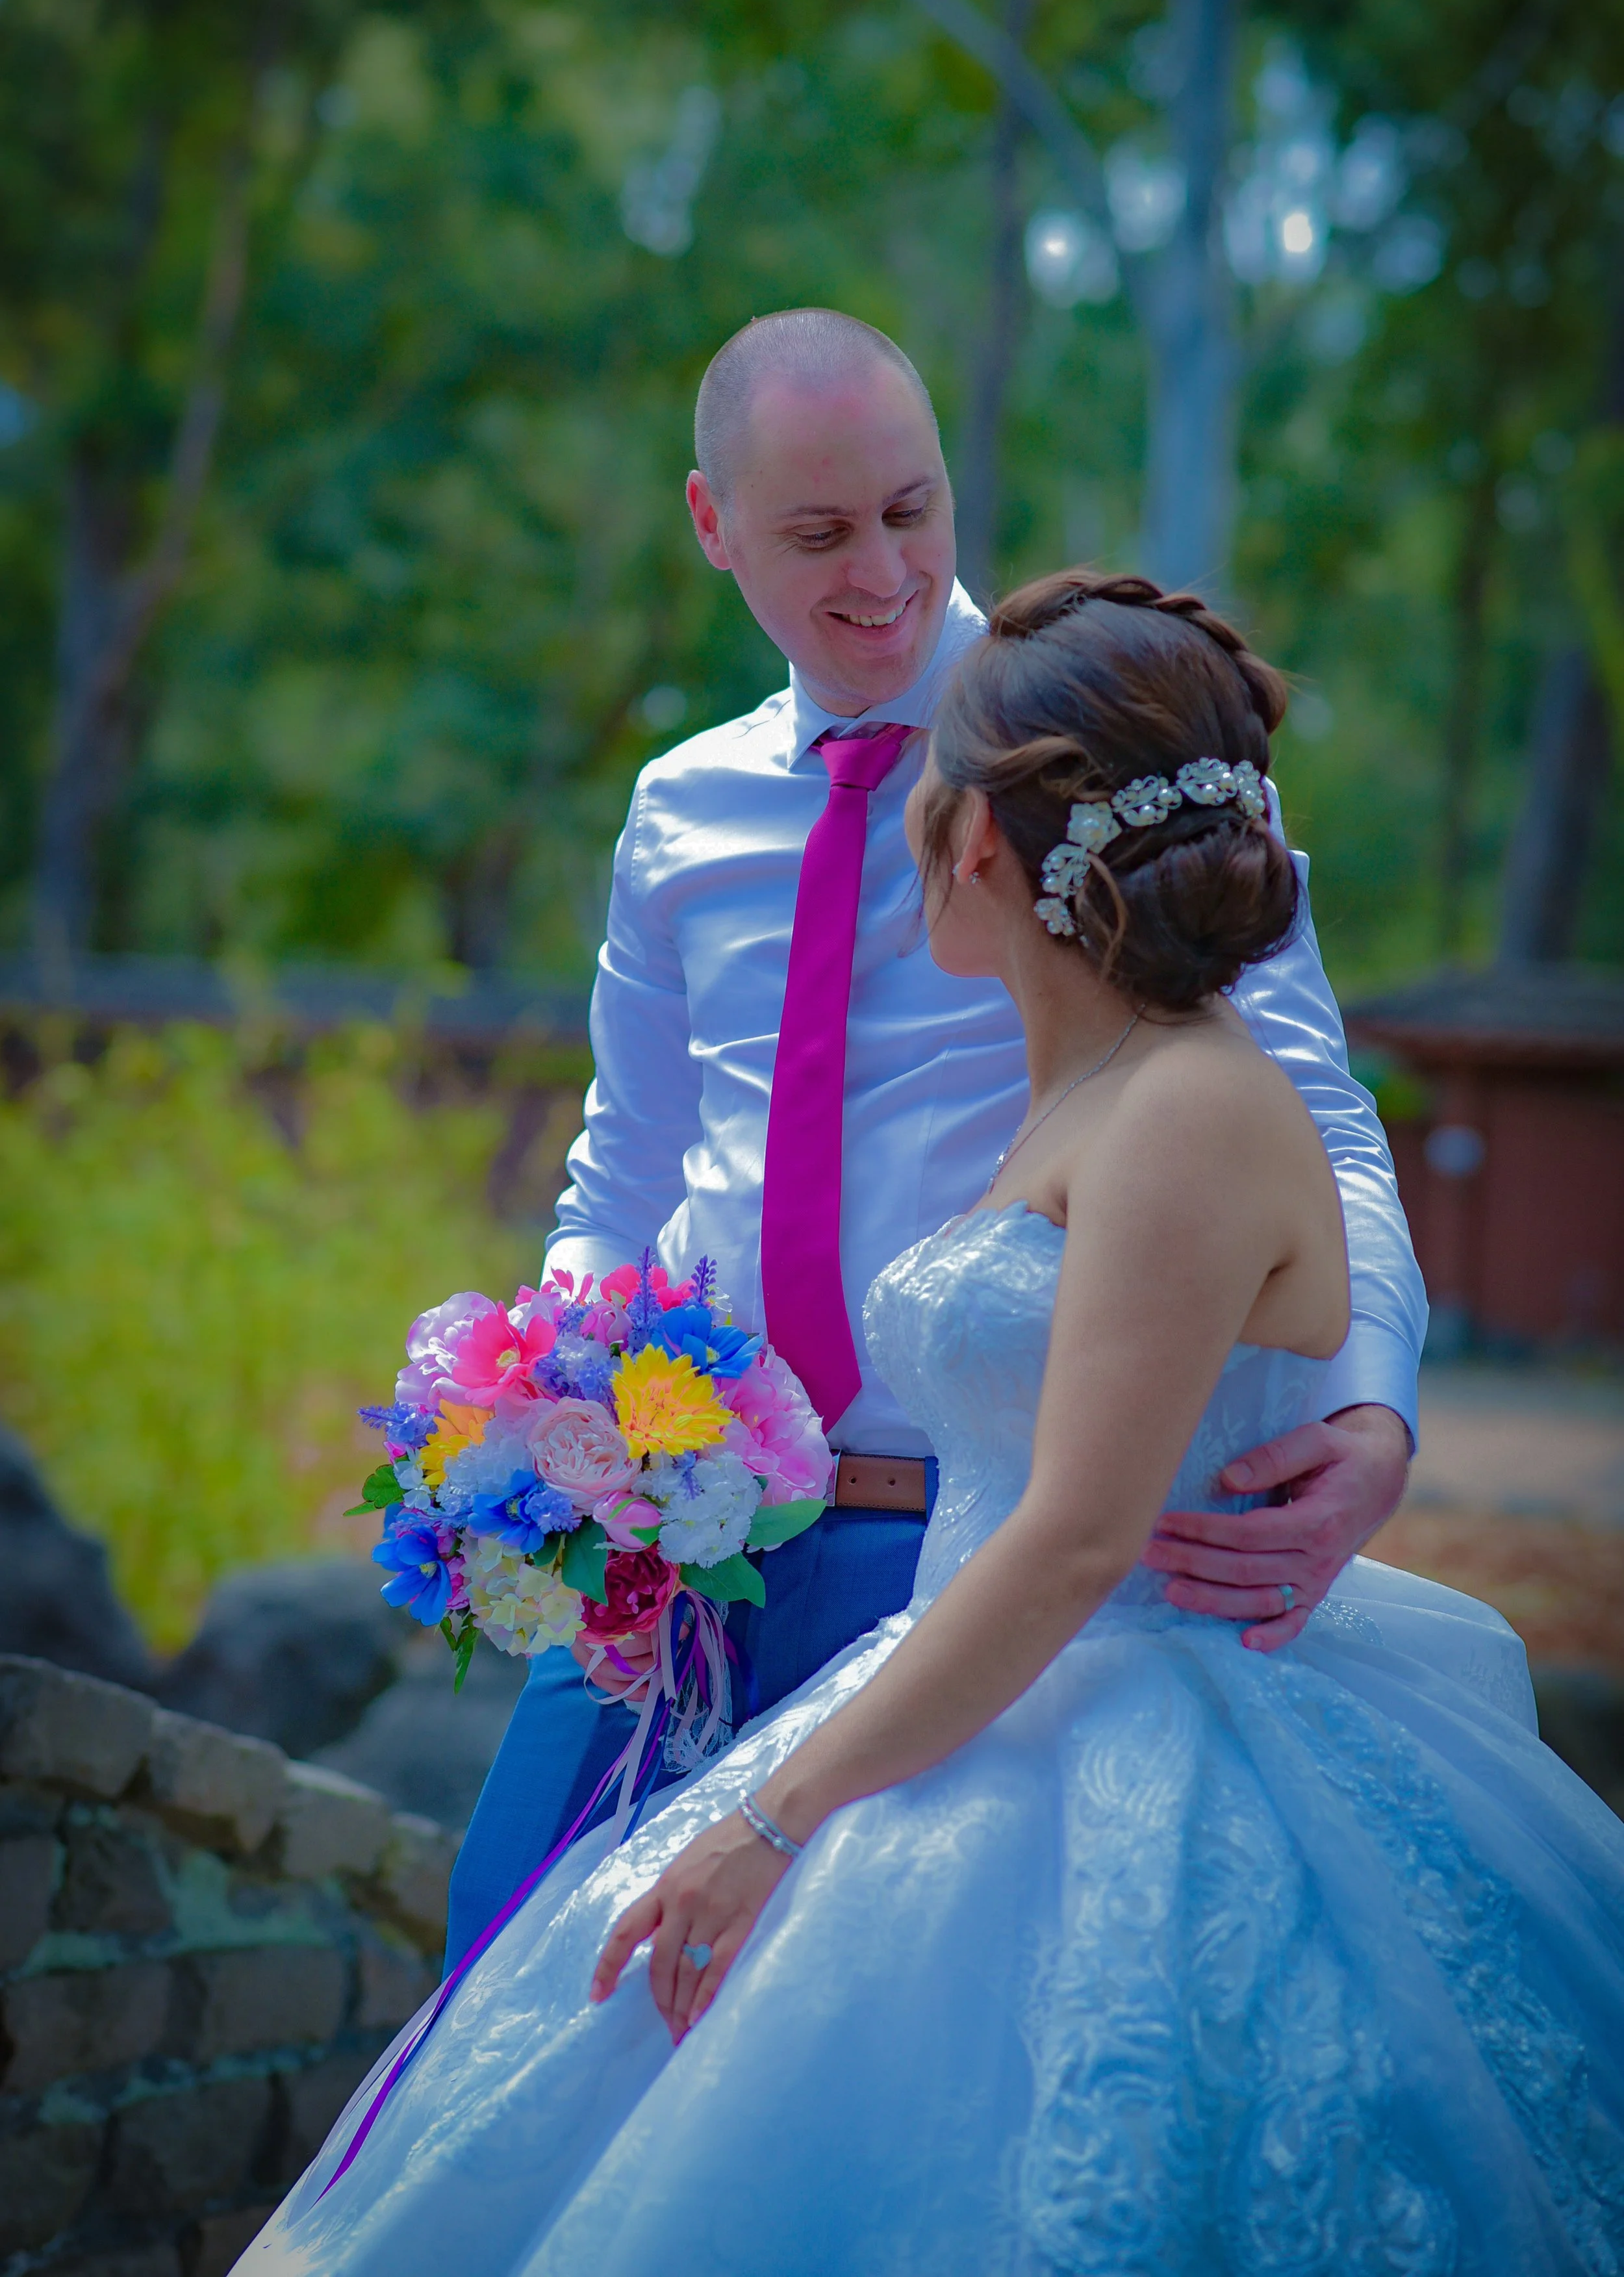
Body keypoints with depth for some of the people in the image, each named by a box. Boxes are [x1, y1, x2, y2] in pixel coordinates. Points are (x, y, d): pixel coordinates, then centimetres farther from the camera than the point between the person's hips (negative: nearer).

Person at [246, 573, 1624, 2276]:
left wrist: (779, 1821, -18)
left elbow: (1076, 1544, -20)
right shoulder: (1062, 1108, 12)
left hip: (1148, 1814, -9)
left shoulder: (1199, 1113, -16)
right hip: (996, 1743, 9)